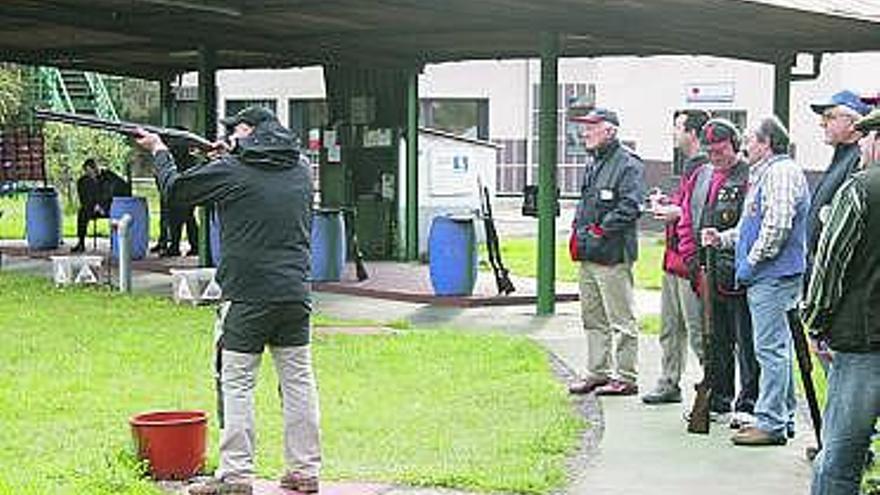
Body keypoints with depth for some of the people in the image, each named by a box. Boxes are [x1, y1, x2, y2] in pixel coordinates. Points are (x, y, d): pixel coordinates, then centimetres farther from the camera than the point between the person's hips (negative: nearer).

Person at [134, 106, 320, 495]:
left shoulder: (230, 170, -7)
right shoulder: (301, 169, 8)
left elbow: (175, 189, 5)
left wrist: (159, 151, 21)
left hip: (247, 296, -5)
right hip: (295, 294, 5)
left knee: (236, 383, 2)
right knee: (298, 380, 9)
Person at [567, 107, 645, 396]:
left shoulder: (628, 165, -10)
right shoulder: (594, 166, 20)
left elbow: (629, 207, -18)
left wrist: (600, 231, -17)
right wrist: (577, 230, 12)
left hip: (613, 255, -10)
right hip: (588, 254, 10)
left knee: (621, 319, -3)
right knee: (593, 318, 14)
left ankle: (626, 378, 2)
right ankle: (597, 373, 23)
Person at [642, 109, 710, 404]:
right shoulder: (689, 167, 17)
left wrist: (679, 213, -19)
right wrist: (667, 204, 13)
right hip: (674, 258, 11)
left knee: (698, 331, -6)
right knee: (670, 327, 17)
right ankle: (669, 385, 26)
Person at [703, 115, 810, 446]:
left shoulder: (782, 172, -12)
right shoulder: (762, 174, 21)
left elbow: (777, 225, -22)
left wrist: (754, 258, -13)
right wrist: (723, 238, 14)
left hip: (774, 274, -11)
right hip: (764, 276, 11)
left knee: (770, 348, -9)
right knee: (776, 348, 14)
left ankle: (771, 424, -6)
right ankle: (783, 417, 21)